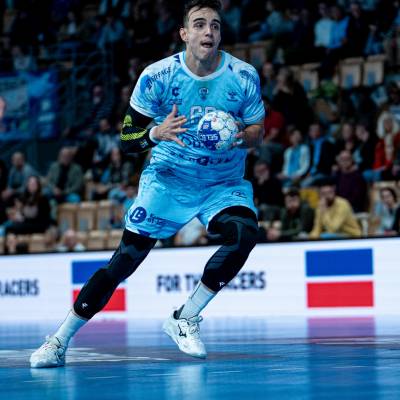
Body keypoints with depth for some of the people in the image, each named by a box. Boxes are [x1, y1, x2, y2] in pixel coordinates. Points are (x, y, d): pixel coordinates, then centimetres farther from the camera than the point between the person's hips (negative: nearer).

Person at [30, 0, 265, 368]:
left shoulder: (243, 76, -9)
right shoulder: (158, 76, -12)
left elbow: (258, 131, 3)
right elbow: (127, 140, -8)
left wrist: (241, 136, -20)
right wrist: (157, 133, -30)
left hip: (224, 184, 1)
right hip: (168, 179, -1)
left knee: (246, 232, -28)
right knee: (127, 258, -7)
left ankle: (185, 319, -13)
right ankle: (59, 340, 3)